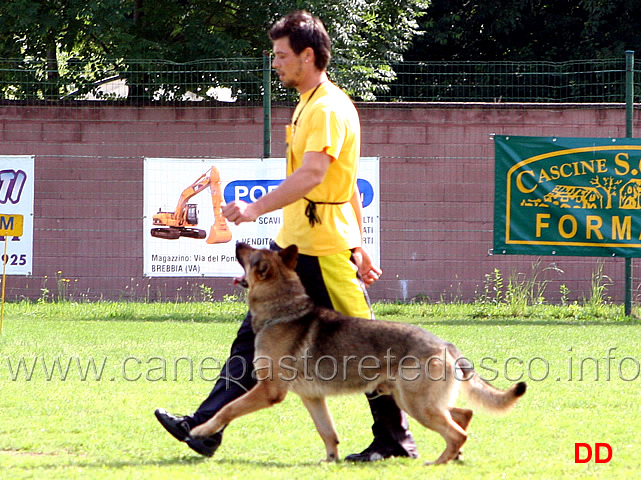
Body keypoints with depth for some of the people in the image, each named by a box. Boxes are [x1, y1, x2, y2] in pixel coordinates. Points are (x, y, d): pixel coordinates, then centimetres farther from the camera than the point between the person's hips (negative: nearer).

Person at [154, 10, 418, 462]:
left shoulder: (329, 108, -15)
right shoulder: (310, 105, 17)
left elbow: (312, 174, -29)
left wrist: (258, 208, -35)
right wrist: (358, 247, 23)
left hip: (323, 252, -10)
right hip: (293, 244, 10)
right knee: (254, 337, 6)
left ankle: (396, 439, 6)